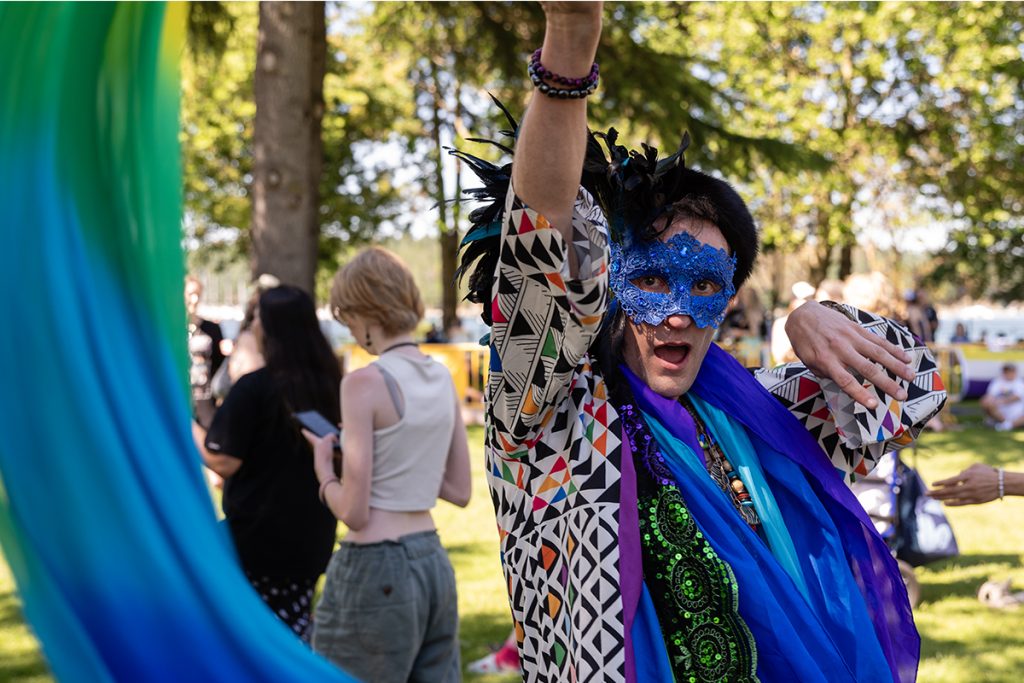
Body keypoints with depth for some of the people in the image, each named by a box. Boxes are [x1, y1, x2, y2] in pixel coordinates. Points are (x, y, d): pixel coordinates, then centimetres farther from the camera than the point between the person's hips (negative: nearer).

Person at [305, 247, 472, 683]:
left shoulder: (365, 382, -14)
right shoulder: (442, 378, 8)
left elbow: (354, 512, -14)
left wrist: (323, 468, 4)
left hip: (375, 569, -8)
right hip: (434, 563, 8)